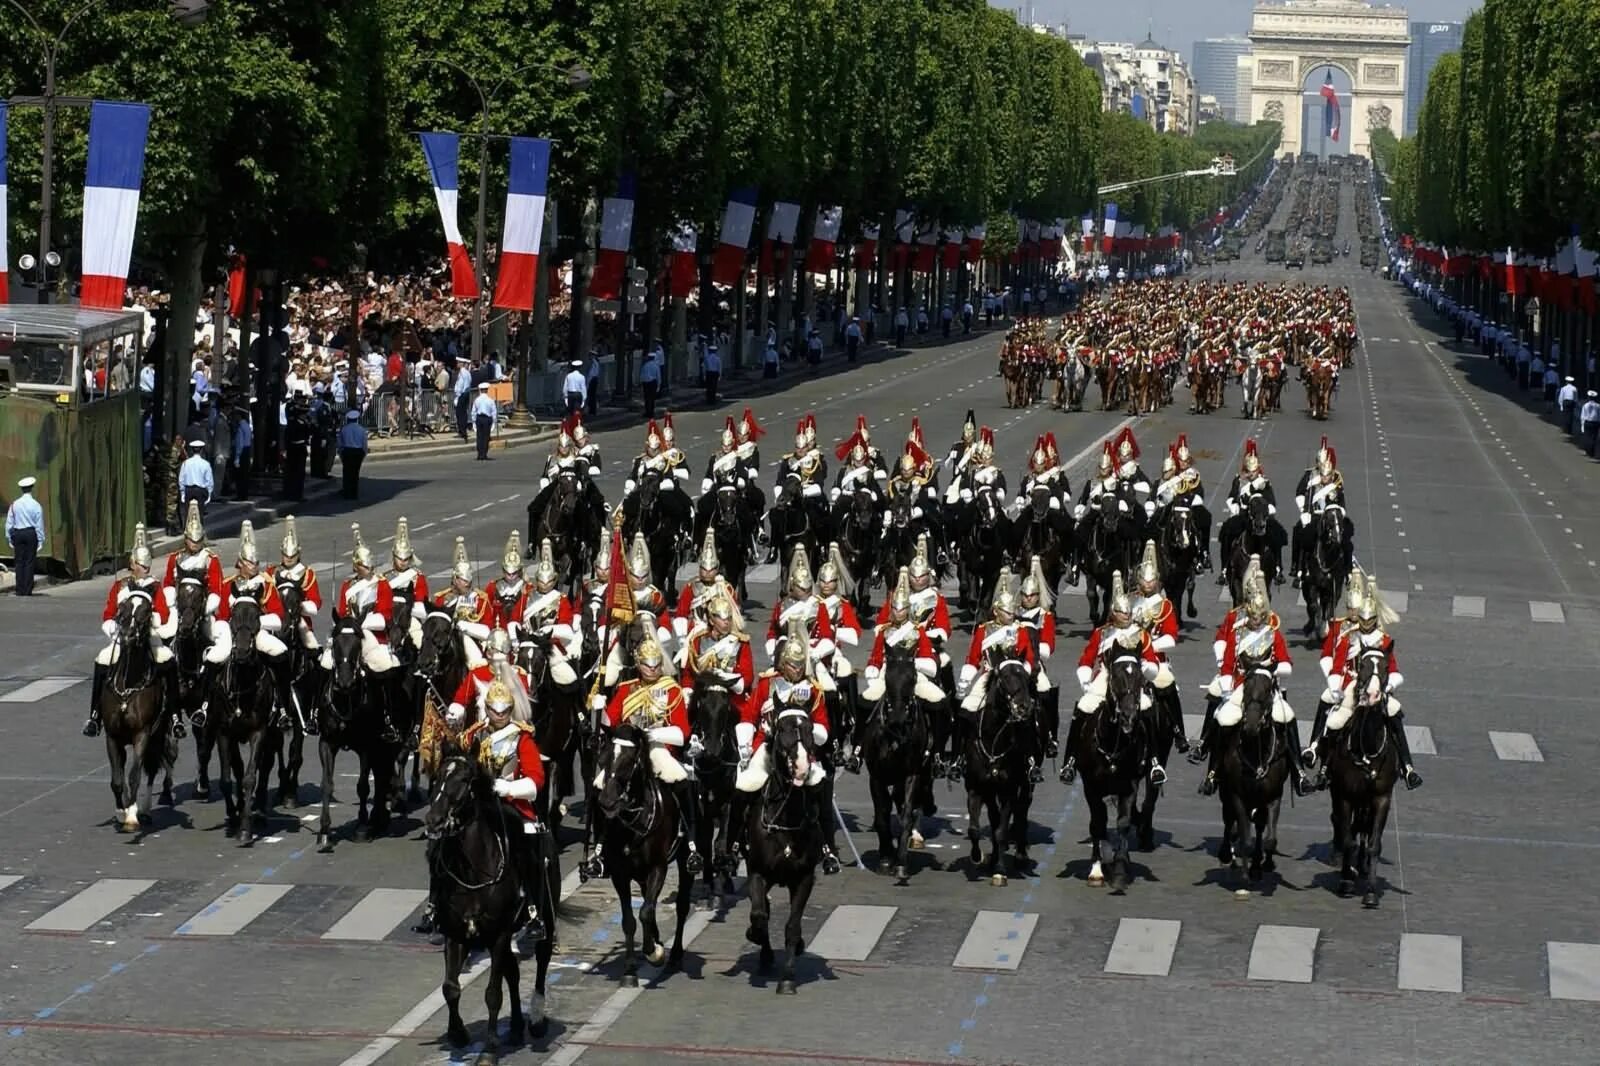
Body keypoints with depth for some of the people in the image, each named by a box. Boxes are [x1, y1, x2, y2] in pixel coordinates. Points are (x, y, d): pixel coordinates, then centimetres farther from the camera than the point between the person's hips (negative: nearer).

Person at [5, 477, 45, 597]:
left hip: (17, 533, 2)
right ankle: (27, 590, -2)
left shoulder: (14, 504, 3)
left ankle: (20, 590, 3)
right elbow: (39, 525, -4)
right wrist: (40, 540, 2)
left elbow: (9, 523, 6)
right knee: (29, 562, 1)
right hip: (31, 533, -2)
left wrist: (10, 538, 13)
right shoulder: (36, 505, -5)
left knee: (19, 562, 6)